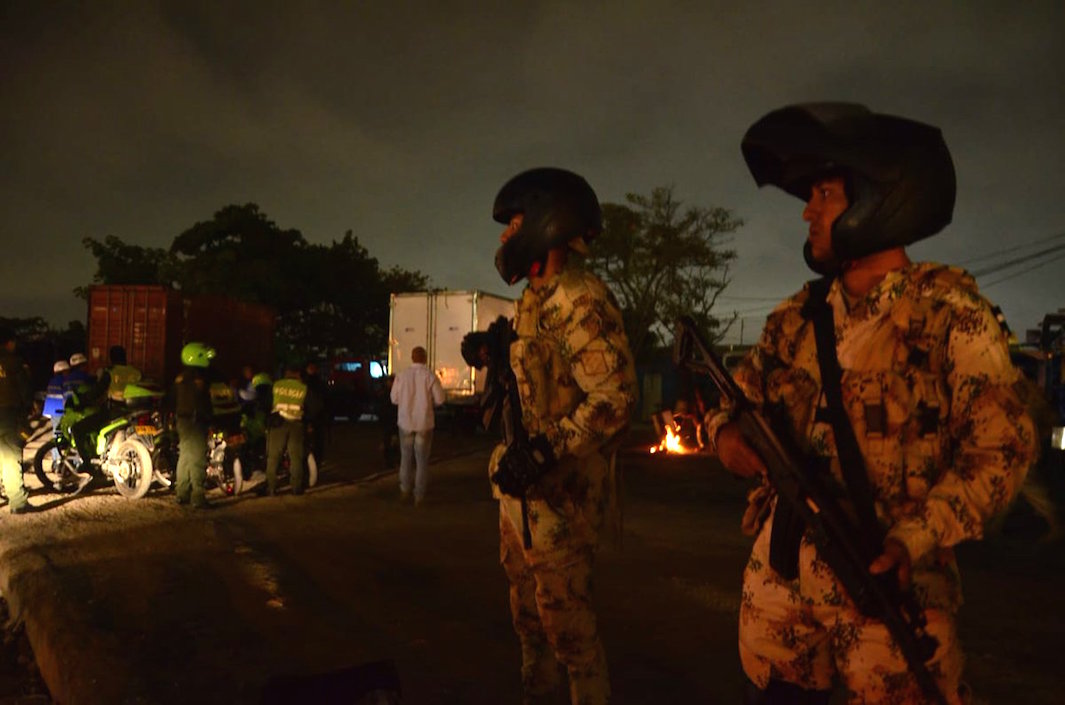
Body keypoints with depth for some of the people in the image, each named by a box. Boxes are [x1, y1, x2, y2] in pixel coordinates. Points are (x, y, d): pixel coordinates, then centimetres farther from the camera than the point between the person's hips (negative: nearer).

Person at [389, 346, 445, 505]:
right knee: (422, 460, 8)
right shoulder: (430, 376, -12)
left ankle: (405, 491, 20)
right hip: (424, 423, -2)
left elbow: (394, 398, 2)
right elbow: (439, 399, -8)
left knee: (406, 458, 17)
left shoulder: (401, 375, -6)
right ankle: (419, 495, 9)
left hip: (405, 422, 2)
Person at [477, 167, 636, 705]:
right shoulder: (536, 297, 12)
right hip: (521, 483, 10)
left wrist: (546, 451, -29)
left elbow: (615, 395, -27)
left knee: (564, 619, 3)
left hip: (559, 491, -10)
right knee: (527, 609, 23)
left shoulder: (579, 300, -20)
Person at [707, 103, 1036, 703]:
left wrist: (911, 542, -21)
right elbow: (736, 397, 13)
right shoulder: (796, 317, 7)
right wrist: (727, 434, -10)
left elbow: (1001, 445, -11)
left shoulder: (948, 310, -7)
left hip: (886, 584, -4)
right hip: (779, 571, 5)